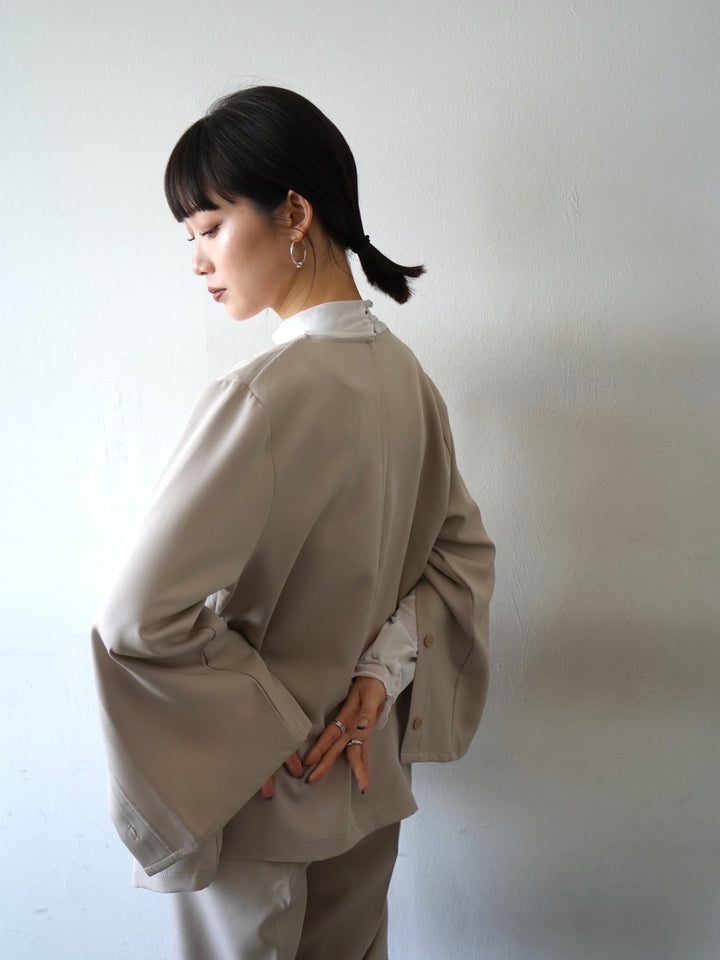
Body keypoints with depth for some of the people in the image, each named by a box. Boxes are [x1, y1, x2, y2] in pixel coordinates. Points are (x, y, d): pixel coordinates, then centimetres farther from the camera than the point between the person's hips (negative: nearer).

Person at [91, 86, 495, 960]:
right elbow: (464, 549, 5)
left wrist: (277, 725, -18)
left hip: (260, 799, -6)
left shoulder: (264, 396, -27)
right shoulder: (406, 375, -3)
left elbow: (142, 614, -30)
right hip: (367, 772, 7)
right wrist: (383, 668, -5)